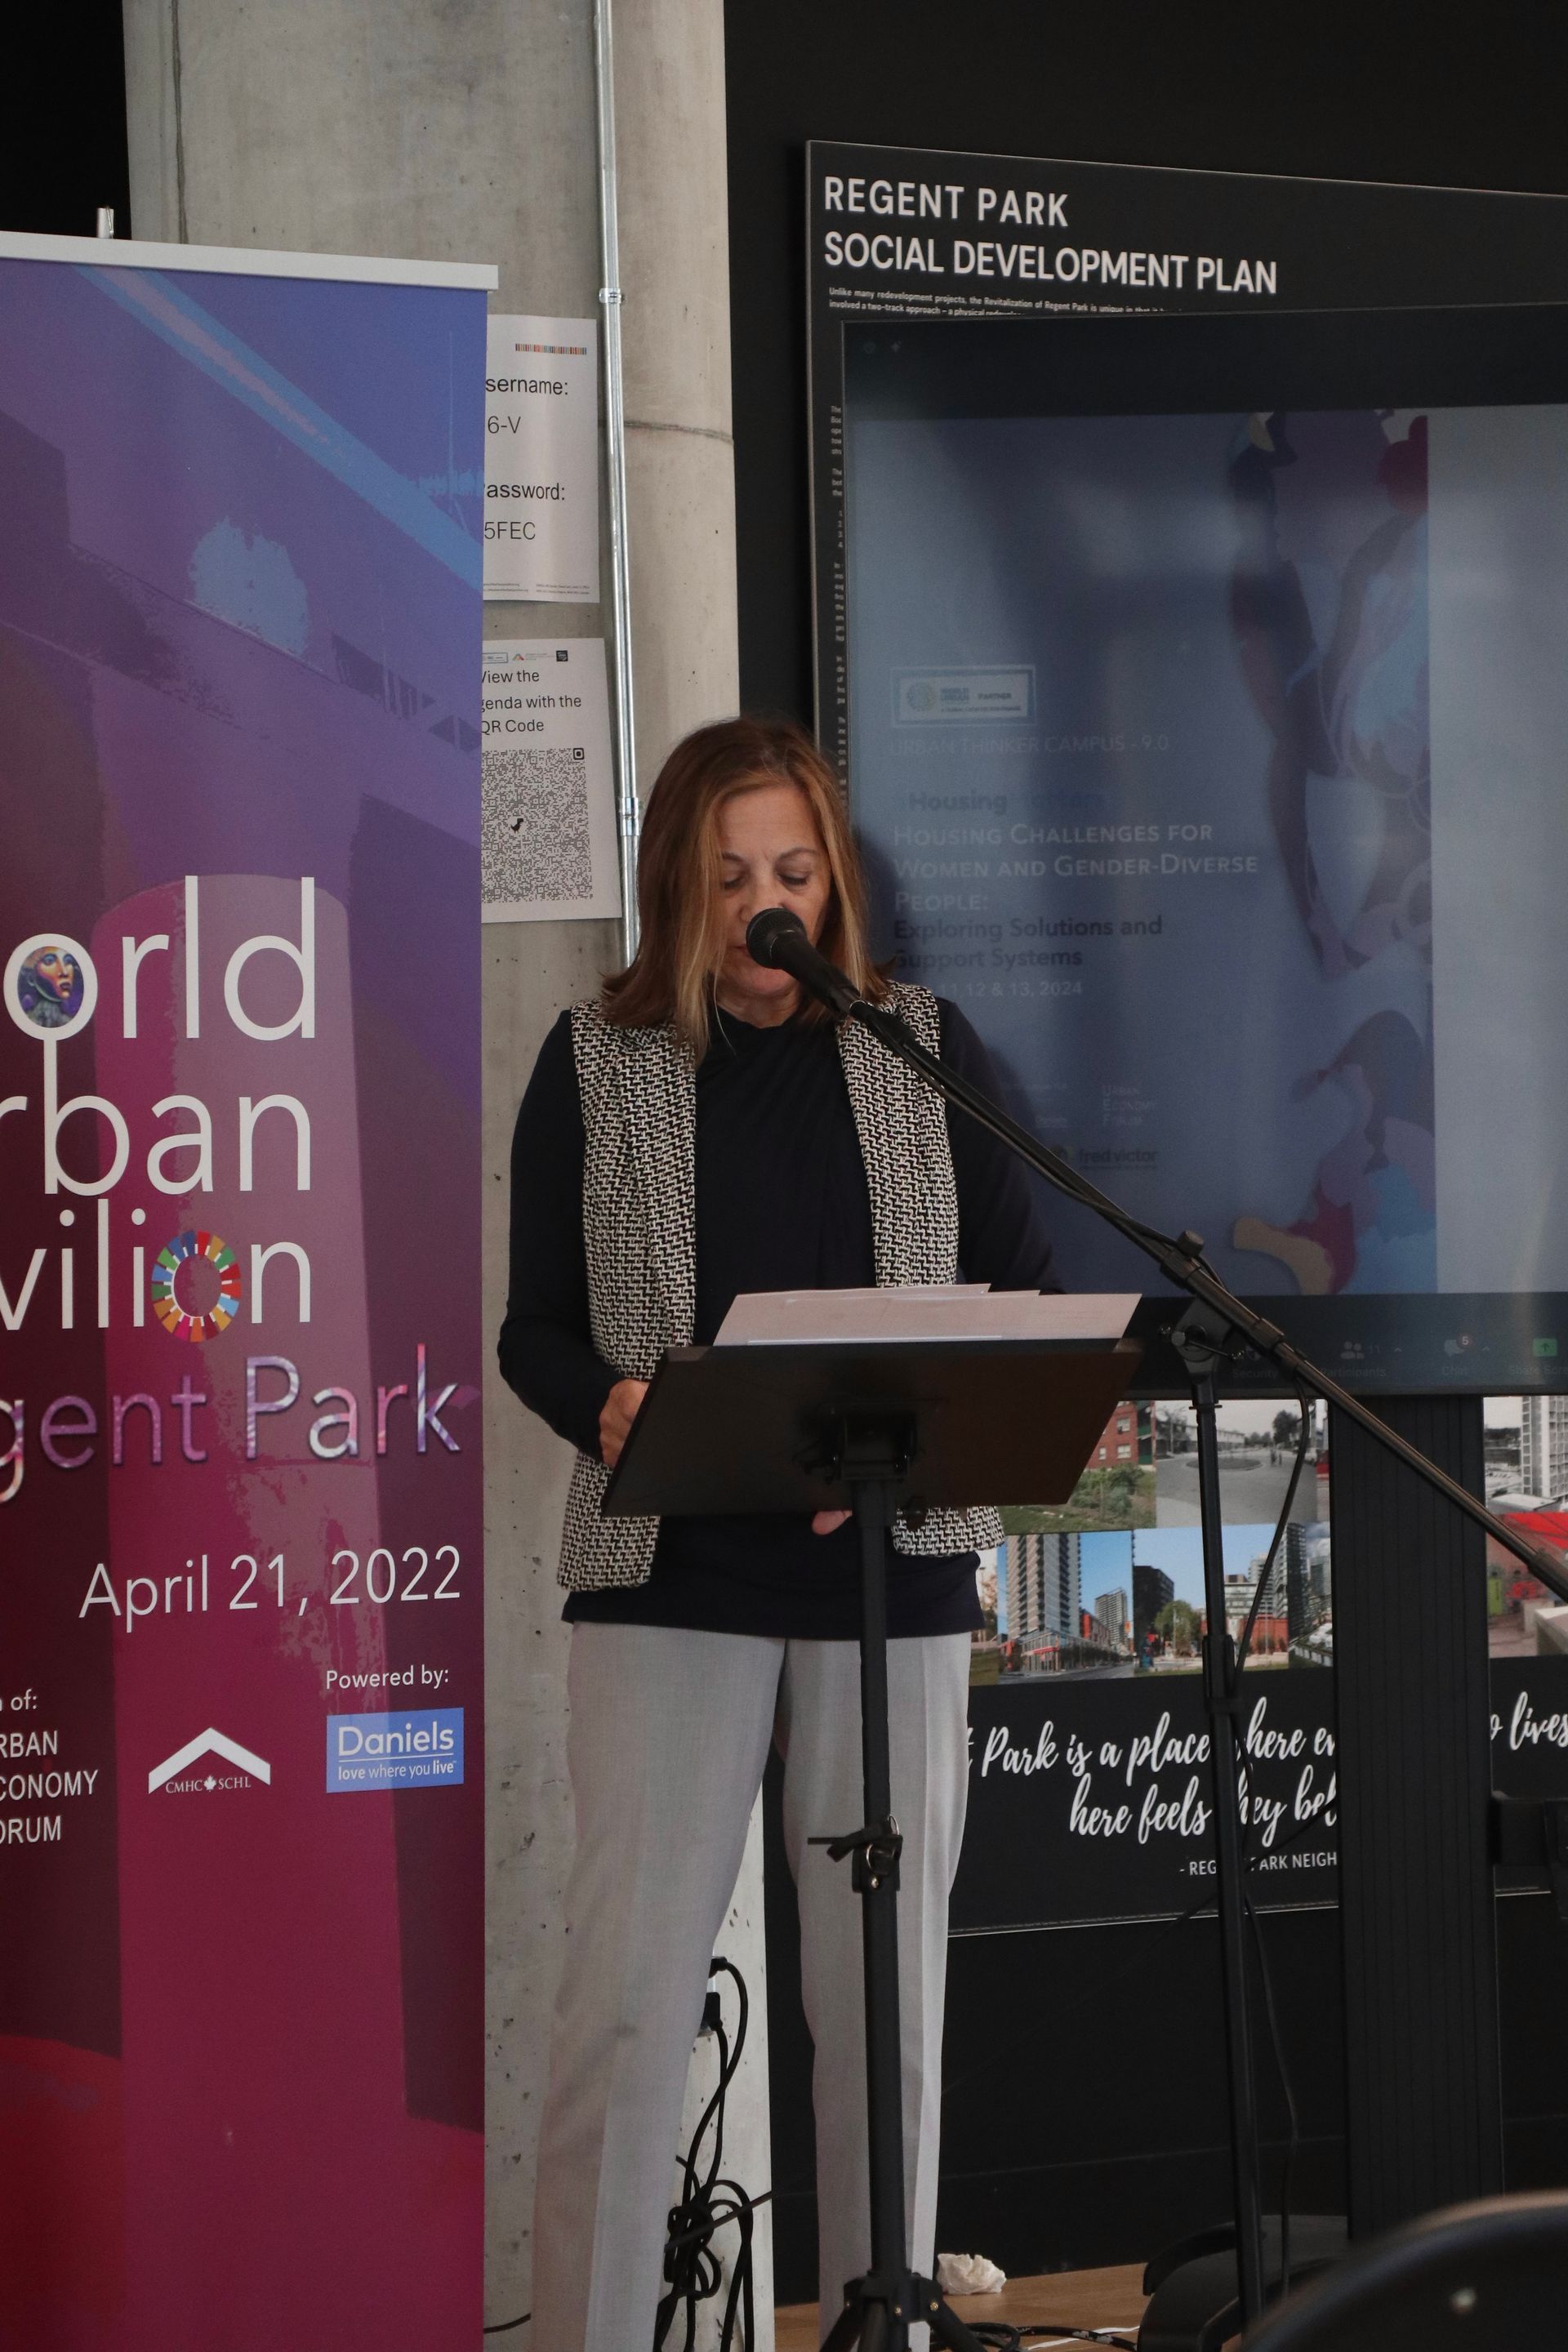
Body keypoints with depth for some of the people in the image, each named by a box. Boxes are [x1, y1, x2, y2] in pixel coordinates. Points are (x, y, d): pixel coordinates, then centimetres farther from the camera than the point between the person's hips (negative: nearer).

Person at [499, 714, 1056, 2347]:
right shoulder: (595, 1061, 5)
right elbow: (536, 1325, 6)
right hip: (670, 1573, -1)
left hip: (892, 1566, 2)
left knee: (887, 1984, 6)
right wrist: (609, 1406, -16)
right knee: (627, 1985, -6)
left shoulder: (925, 1048, 8)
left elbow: (1023, 1290, 9)